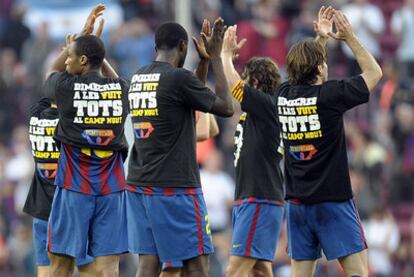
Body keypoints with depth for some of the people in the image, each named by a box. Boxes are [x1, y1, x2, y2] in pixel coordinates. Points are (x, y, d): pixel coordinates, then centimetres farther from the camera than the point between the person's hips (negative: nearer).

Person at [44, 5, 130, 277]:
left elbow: (52, 71, 19)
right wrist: (92, 42, 32)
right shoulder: (121, 90, 2)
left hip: (74, 186, -2)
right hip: (111, 186, 2)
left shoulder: (66, 88, -6)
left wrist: (83, 33, 22)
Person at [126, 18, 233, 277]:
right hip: (175, 188, -8)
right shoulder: (178, 78, -12)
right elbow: (226, 108, -1)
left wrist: (204, 61, 25)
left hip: (138, 186, 8)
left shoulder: (139, 78, 12)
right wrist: (215, 58, 6)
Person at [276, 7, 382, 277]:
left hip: (296, 202, 6)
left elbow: (304, 71, 28)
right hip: (333, 201, -6)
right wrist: (350, 37, 7)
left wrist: (321, 39, 27)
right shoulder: (329, 95, -12)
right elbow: (374, 72, 3)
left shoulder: (284, 95, 4)